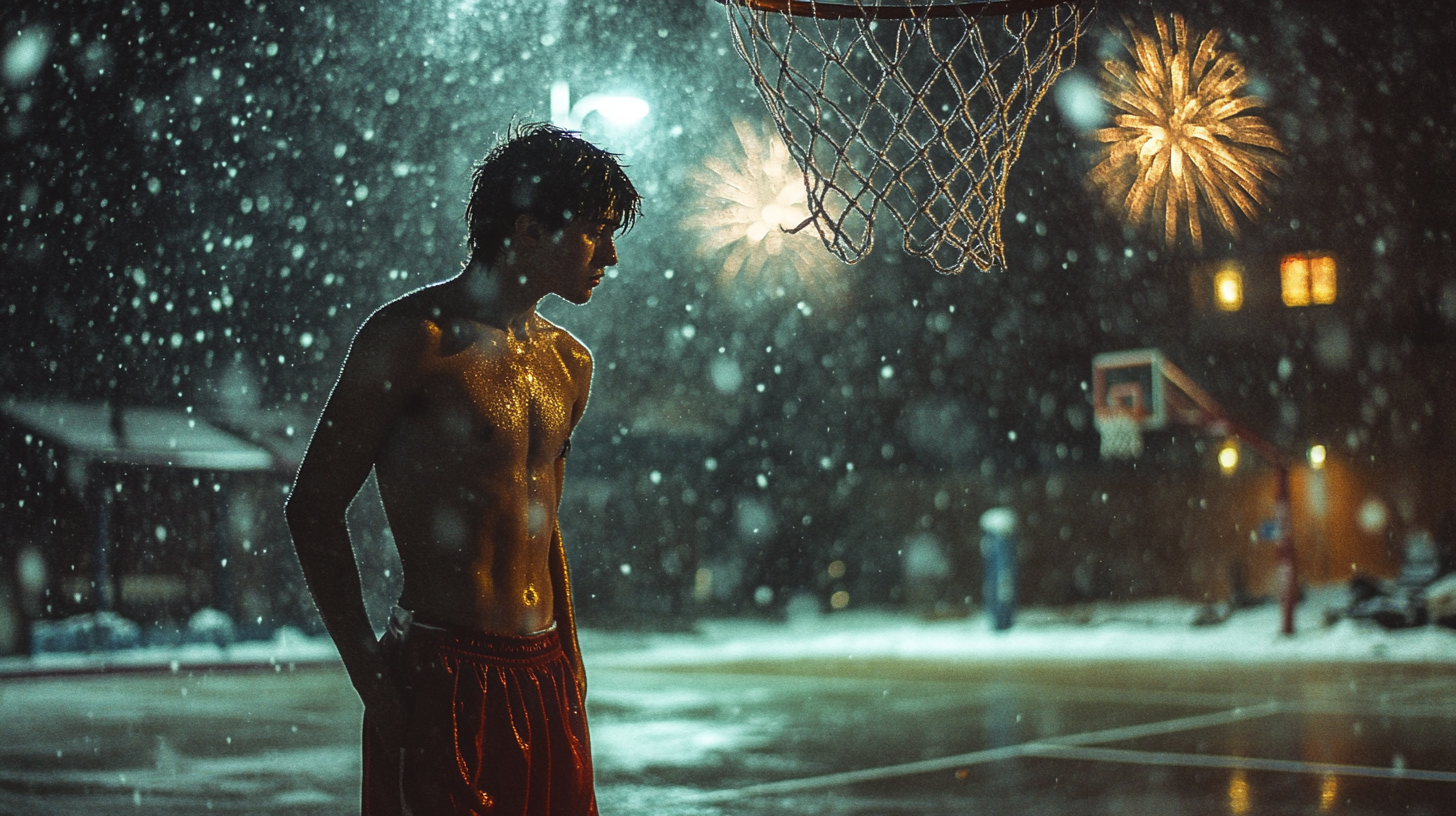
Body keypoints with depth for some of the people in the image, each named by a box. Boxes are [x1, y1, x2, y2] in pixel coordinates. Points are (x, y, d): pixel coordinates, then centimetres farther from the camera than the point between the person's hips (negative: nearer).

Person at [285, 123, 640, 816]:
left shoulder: (569, 364, 14)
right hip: (441, 678, -7)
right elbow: (312, 507, -8)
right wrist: (370, 673, -13)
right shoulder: (413, 338, -9)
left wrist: (570, 666, 17)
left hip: (544, 680, 7)